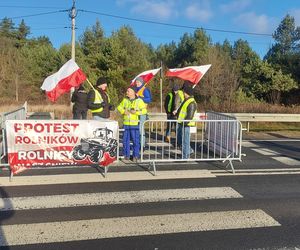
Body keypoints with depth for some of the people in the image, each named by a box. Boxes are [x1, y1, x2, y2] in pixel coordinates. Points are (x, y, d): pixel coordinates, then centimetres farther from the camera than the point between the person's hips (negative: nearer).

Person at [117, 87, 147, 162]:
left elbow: (144, 111, -4)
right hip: (126, 123, 4)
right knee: (125, 140, 7)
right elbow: (119, 107, 17)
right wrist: (123, 111, -3)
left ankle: (135, 156, 12)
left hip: (135, 124, -4)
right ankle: (126, 155, 19)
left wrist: (136, 112, -17)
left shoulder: (139, 101, -2)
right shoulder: (125, 100, 10)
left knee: (135, 140, 0)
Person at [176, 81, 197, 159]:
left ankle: (185, 156, 9)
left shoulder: (192, 103, -18)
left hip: (185, 125, -10)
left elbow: (190, 116, -23)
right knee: (179, 141, 19)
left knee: (185, 141, -1)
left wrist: (184, 123, -24)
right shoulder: (186, 100, 15)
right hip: (181, 123, 10)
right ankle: (188, 150, 32)